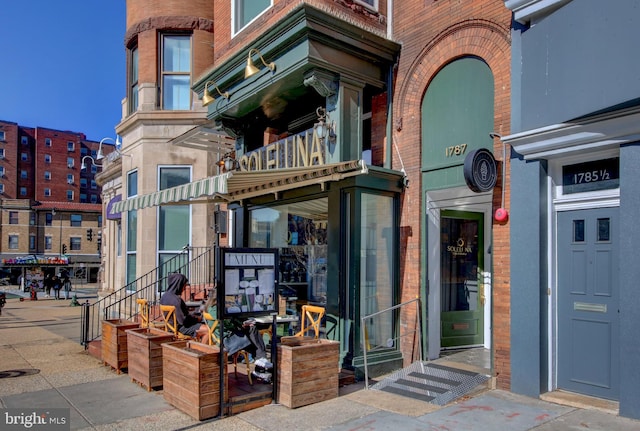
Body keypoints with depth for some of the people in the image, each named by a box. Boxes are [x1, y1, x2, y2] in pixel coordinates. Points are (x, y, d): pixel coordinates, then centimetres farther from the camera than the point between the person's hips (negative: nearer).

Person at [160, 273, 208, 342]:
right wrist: (196, 318, -9)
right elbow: (183, 320, -25)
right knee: (207, 331, -11)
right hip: (180, 328, -10)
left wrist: (192, 316, 10)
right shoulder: (175, 300, -28)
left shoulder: (165, 296, 1)